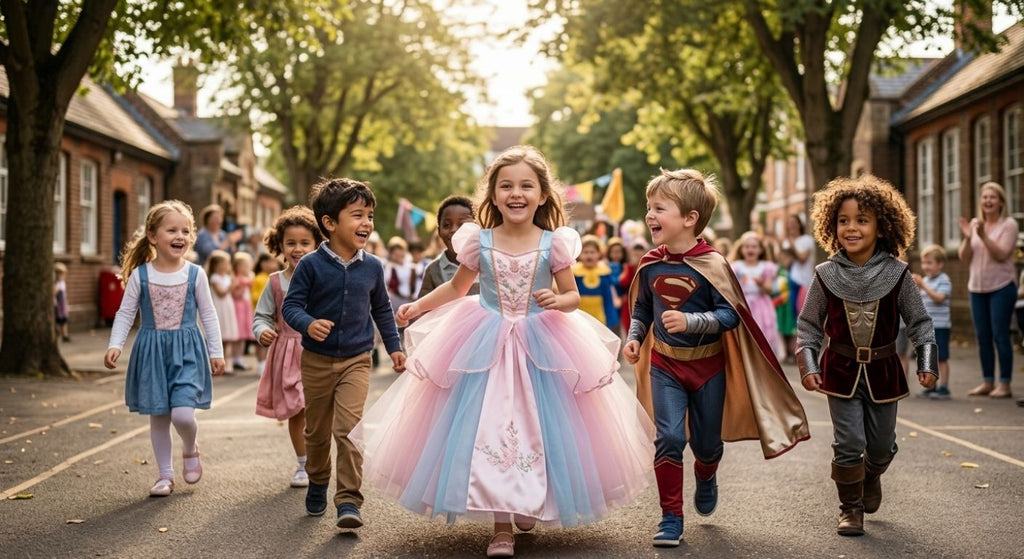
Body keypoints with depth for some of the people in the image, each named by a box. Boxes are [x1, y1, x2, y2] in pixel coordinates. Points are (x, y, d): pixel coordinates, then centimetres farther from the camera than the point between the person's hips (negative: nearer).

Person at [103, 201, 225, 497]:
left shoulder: (195, 275, -2)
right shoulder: (140, 275, -2)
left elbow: (208, 316, 5)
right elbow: (125, 314, 3)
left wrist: (216, 352, 4)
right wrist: (115, 345, -9)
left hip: (187, 351, -1)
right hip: (152, 352, 1)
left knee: (182, 414, -14)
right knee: (158, 417, 7)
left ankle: (190, 450, 19)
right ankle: (165, 474, 21)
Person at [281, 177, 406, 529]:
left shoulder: (372, 268, -1)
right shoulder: (312, 265, -11)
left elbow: (382, 310, 13)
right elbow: (291, 305, -11)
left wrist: (394, 347, 13)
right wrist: (308, 324, -31)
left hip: (356, 360, 1)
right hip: (317, 360, 0)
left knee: (349, 428, -15)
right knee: (317, 431, 15)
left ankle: (349, 500, -10)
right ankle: (317, 484, 40)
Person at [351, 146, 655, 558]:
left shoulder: (553, 244, -5)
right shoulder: (478, 242, -2)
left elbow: (573, 296, 4)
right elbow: (457, 287, 14)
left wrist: (556, 302, -17)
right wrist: (418, 306, 6)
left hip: (542, 347, 0)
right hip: (485, 348, 0)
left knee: (538, 429, 4)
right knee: (489, 430, -4)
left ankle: (529, 506, 28)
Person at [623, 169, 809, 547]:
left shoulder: (712, 264, -17)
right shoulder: (650, 265, -4)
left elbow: (730, 315, -20)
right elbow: (642, 309, 11)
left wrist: (690, 322, -32)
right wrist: (634, 337, -5)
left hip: (707, 365, -2)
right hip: (665, 364, 2)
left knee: (707, 441, 13)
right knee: (669, 437, -11)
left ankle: (705, 478, 50)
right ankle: (671, 517, 1)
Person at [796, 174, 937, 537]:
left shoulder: (896, 274, -8)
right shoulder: (826, 275, -8)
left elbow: (919, 322, -1)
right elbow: (808, 325, -1)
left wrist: (927, 363, -10)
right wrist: (807, 365, -11)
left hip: (883, 371, 1)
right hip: (841, 371, -1)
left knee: (882, 444, 13)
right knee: (849, 444, -5)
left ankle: (871, 477, 47)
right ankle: (850, 509, 13)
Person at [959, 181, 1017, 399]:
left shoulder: (1009, 224, -6)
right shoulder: (974, 223, 7)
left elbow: (1001, 255, -16)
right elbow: (964, 257, 4)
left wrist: (983, 236, -26)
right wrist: (967, 238, -13)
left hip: (1001, 287, -5)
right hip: (977, 288, 5)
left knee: (1000, 335, -7)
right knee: (982, 337, 8)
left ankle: (1005, 384, -1)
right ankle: (987, 382, 16)